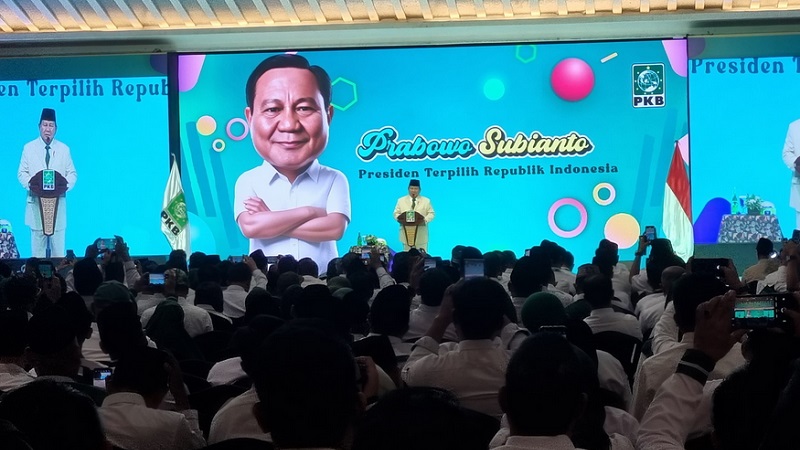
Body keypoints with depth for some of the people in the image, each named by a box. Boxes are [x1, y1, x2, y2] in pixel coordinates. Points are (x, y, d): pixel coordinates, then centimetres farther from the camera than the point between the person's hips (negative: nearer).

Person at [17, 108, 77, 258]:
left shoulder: (64, 149, 10)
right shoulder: (29, 148, 8)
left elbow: (72, 174, 8)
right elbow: (22, 173, 6)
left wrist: (66, 185, -14)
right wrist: (31, 184, -15)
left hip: (58, 202, 1)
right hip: (36, 201, 0)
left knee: (58, 247, 0)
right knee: (37, 246, 0)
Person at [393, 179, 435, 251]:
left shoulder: (426, 201, 10)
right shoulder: (401, 200, 12)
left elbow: (431, 214, 5)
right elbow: (396, 213, 10)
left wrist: (425, 220, -16)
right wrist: (401, 219, -13)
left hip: (421, 235, 0)